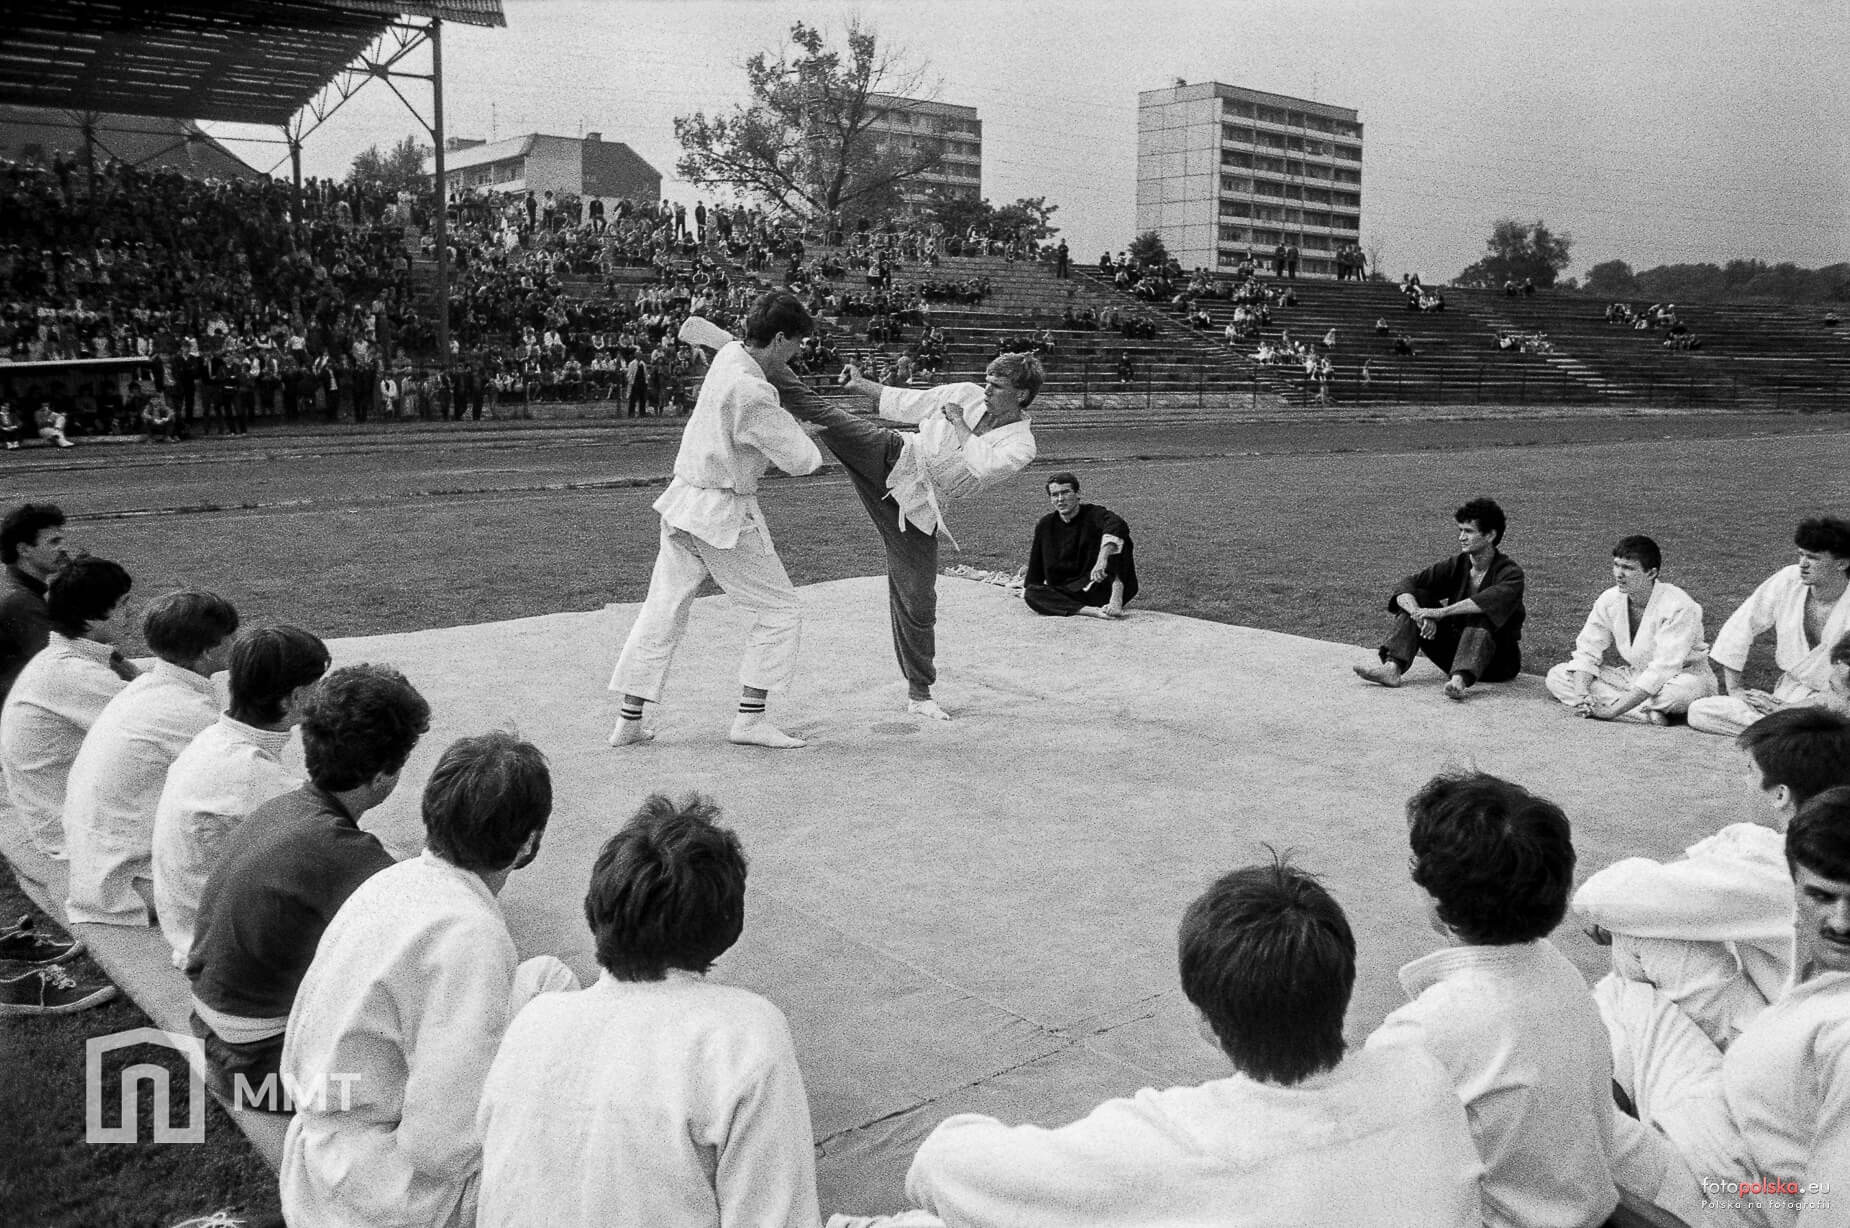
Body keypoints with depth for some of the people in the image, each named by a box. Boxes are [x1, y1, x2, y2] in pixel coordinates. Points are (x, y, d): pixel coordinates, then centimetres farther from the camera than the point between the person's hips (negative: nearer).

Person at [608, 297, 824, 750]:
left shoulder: (728, 355, 3)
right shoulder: (751, 394, -23)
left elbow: (694, 328, 29)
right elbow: (802, 460, -20)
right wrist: (791, 428, 4)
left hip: (684, 504, 9)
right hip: (724, 514, -9)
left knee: (662, 612, 13)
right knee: (780, 610, 4)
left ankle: (628, 721, 18)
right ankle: (750, 717, 4)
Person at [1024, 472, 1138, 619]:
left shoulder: (1093, 514, -7)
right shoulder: (1046, 525, 7)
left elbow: (1117, 525, -31)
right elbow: (1036, 565, 18)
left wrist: (1102, 559, -45)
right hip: (1066, 593, 3)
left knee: (1119, 537, -21)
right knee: (1031, 593, -24)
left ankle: (1116, 600, -35)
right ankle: (1091, 611, -38)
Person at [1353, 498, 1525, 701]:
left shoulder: (1510, 573, -14)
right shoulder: (1457, 565, 0)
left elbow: (1492, 600, -38)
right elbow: (1405, 586, -9)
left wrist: (1441, 612, -40)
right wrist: (1419, 615, -29)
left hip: (1500, 661, -5)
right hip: (1456, 651, 5)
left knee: (1482, 616, -34)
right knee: (1415, 598, -10)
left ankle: (1460, 680, -53)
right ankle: (1392, 668, -27)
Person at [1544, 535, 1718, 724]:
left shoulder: (1678, 607, -23)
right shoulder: (1609, 600, -5)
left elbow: (1663, 669, -30)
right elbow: (1587, 650, -2)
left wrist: (1612, 711, -34)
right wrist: (1581, 695, -24)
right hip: (1634, 678, 6)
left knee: (1686, 688, -43)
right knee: (1556, 676, -13)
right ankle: (1645, 712, -24)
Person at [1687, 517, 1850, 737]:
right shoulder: (1788, 581, -5)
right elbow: (1739, 628, 5)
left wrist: (1788, 708, -19)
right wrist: (1734, 688, 3)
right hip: (1786, 696, 5)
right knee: (1698, 711, -13)